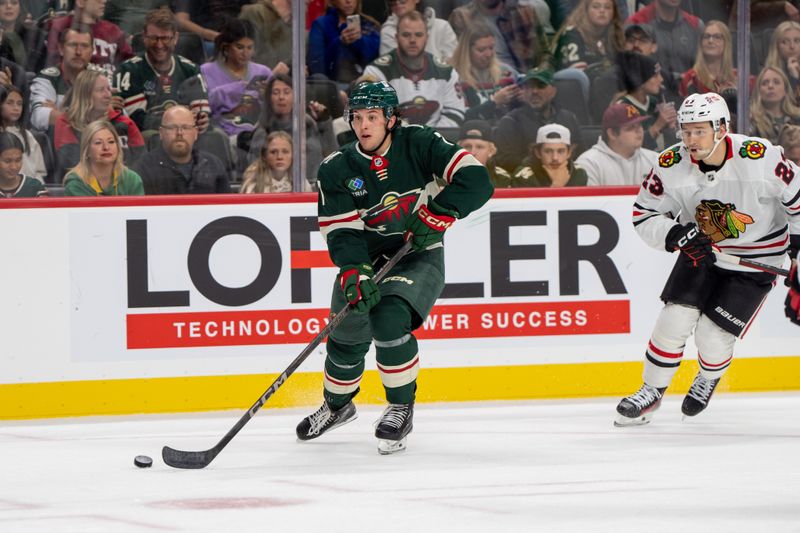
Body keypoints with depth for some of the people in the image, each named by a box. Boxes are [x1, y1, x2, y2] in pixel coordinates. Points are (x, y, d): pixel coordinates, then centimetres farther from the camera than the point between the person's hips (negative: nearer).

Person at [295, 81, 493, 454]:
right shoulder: (337, 170, -9)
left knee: (388, 320, -28)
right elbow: (341, 231, -15)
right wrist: (354, 274, -32)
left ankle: (401, 408, -9)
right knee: (346, 337, 9)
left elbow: (476, 180, -18)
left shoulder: (419, 144, -13)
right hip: (365, 260, 3)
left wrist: (437, 213, -29)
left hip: (419, 255, -3)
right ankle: (337, 405, 41)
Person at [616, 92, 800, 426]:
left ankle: (708, 379, 28)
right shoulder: (672, 166, -17)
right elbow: (644, 215, -7)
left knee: (713, 336, -7)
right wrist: (676, 235, -25)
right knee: (675, 319, -10)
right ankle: (651, 392, 10)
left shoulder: (759, 157, -26)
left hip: (756, 261, -3)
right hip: (700, 250, 3)